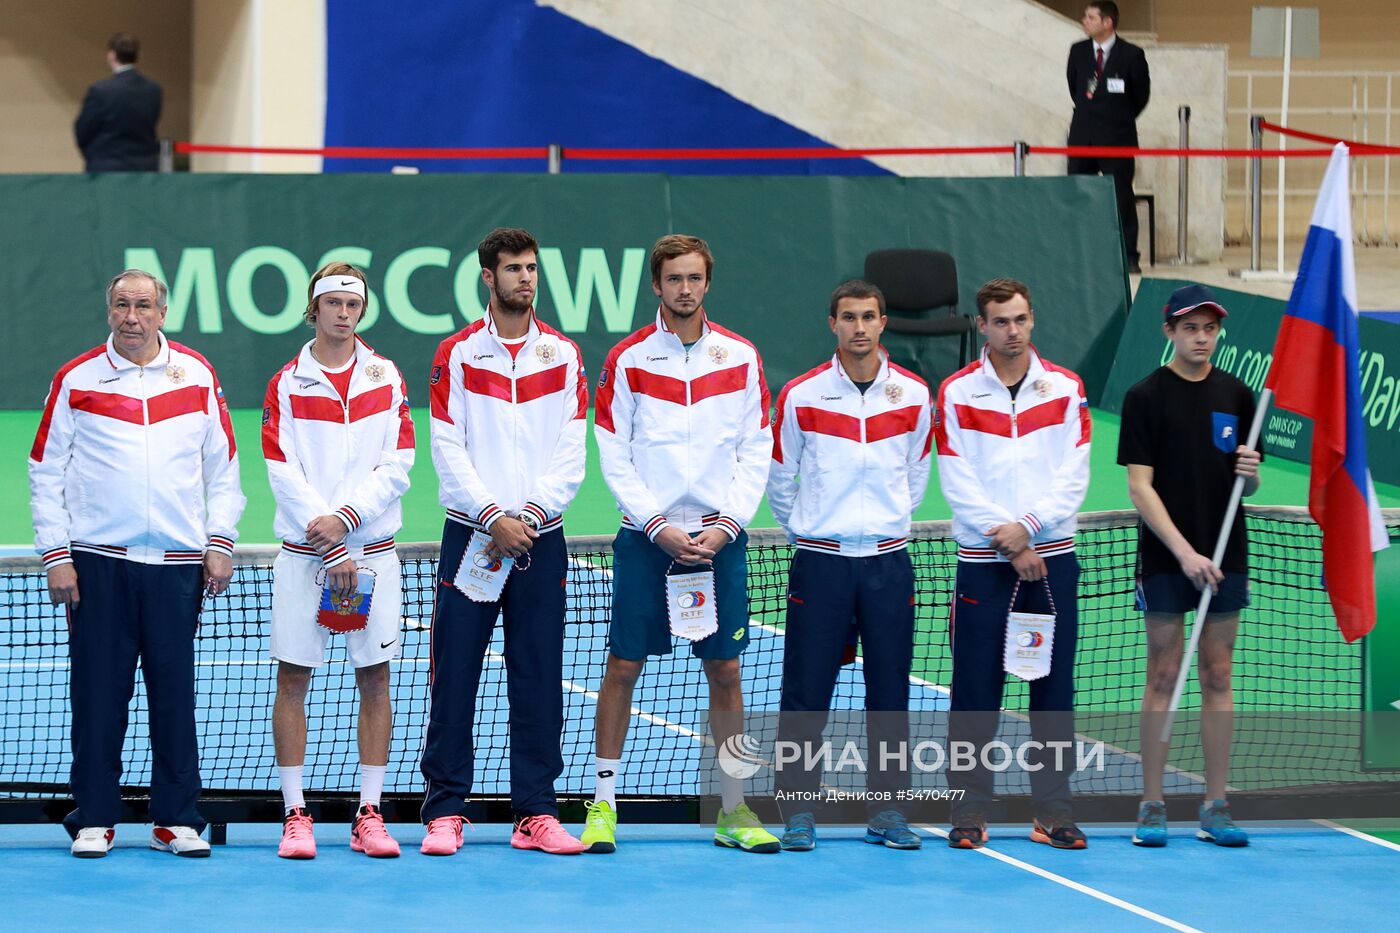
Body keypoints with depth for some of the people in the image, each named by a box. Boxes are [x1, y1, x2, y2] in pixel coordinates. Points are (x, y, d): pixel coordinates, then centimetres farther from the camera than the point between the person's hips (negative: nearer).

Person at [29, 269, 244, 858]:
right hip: (97, 562, -1)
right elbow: (46, 471, 5)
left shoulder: (196, 376, 7)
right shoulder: (75, 379, 3)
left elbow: (222, 468, 11)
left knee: (174, 692, 2)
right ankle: (94, 819, 8)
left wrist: (220, 544, 3)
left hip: (178, 562, 1)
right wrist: (55, 555, -2)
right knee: (98, 693, 0)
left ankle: (176, 819, 10)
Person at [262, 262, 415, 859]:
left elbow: (396, 466, -1)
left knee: (374, 679, 1)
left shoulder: (386, 379, 6)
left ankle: (369, 815, 6)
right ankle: (295, 814, 5)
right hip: (303, 554, -1)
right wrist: (332, 549, -11)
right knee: (293, 677, -2)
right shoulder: (287, 384, 2)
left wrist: (345, 517, -14)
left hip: (372, 549, 1)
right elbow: (284, 475, -4)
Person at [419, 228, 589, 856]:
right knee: (454, 678, -2)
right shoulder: (457, 354, 2)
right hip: (471, 536, -1)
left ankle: (536, 813, 8)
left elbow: (571, 453, 1)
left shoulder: (563, 356, 7)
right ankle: (445, 811, 3)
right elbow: (448, 450, -3)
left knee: (539, 682, 2)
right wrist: (493, 516, -13)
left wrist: (532, 514, -12)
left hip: (539, 539, 2)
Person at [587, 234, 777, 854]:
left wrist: (726, 524, -6)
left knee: (725, 670, 3)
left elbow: (757, 451, 5)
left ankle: (732, 809, 11)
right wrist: (658, 525, -10)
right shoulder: (627, 359, 0)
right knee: (623, 666, -1)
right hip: (646, 538, -1)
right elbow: (614, 456, -1)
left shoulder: (741, 357, 5)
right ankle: (603, 803, 7)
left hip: (719, 538, 1)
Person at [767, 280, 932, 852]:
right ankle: (799, 811, 6)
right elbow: (780, 480, 10)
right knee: (806, 692, -2)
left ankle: (887, 811, 11)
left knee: (890, 692, 4)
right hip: (819, 561, -1)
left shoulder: (914, 395, 3)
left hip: (888, 562, 2)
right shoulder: (801, 396, -1)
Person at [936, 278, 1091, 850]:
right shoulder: (956, 393, 0)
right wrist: (1008, 542, -11)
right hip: (983, 563, -2)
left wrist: (1028, 526, -13)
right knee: (975, 693, -2)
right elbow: (958, 485, -5)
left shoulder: (1065, 389, 5)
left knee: (1054, 690, 4)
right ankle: (969, 812, 5)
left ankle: (1053, 812, 10)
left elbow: (1073, 478, 0)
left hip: (1052, 558, 2)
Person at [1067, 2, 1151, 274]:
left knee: (1121, 197, -2)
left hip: (1117, 136, -4)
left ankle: (1129, 257, 3)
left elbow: (1142, 94, 5)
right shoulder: (1078, 51, 6)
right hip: (1082, 135, 4)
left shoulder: (1131, 55, -6)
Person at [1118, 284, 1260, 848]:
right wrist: (1185, 552, -17)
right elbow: (1140, 486, -8)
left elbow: (1245, 485, 14)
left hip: (1225, 558, 3)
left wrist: (1250, 473, -10)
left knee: (1217, 679, 6)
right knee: (1162, 679, 0)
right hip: (1165, 562, -3)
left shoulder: (1238, 396, 8)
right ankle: (1151, 807, 6)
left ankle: (1215, 808, 10)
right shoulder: (1146, 397, -3)